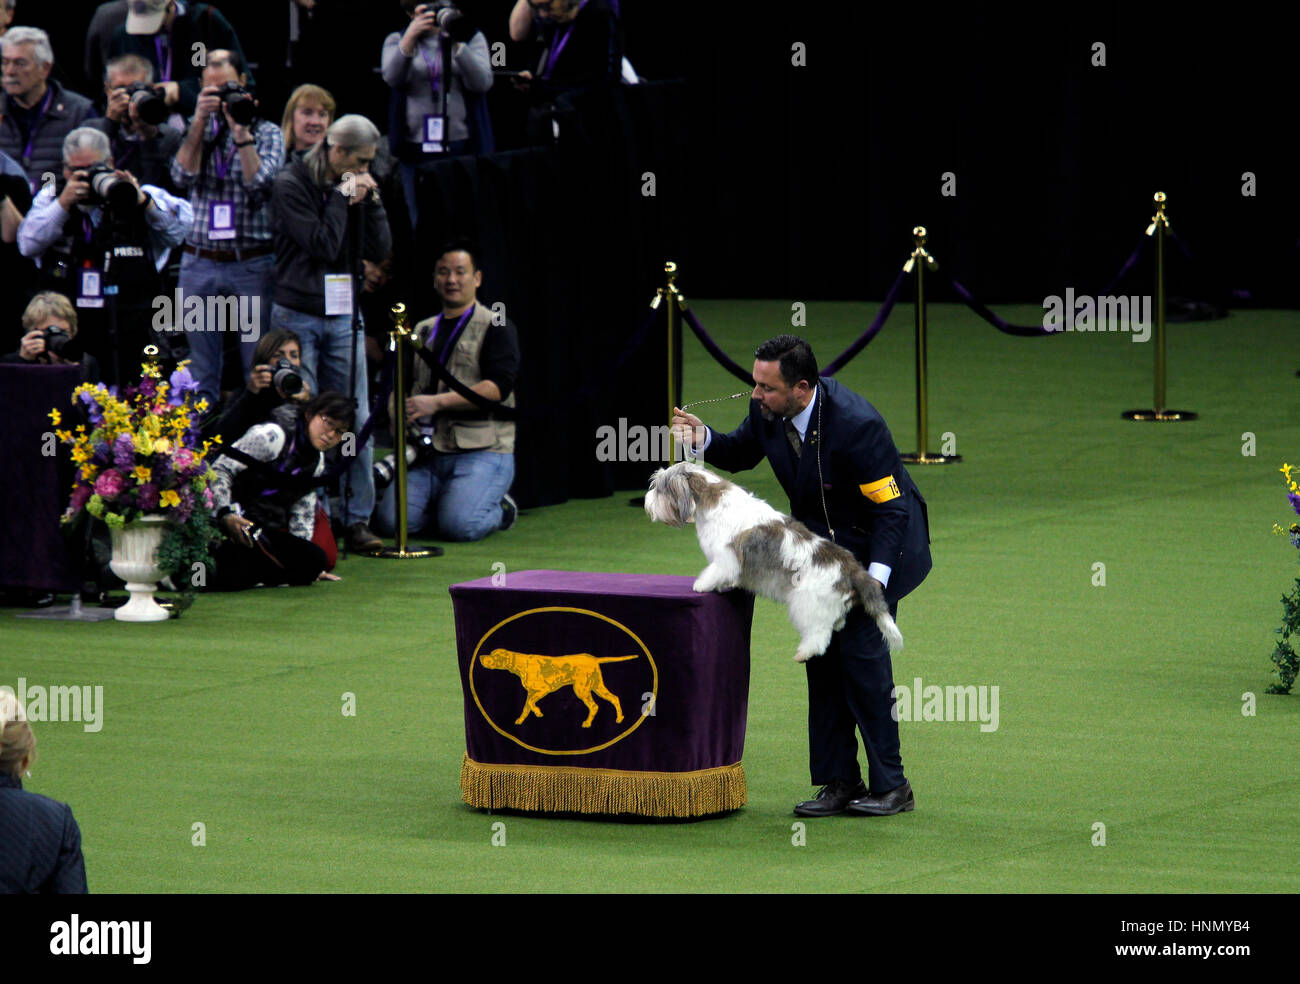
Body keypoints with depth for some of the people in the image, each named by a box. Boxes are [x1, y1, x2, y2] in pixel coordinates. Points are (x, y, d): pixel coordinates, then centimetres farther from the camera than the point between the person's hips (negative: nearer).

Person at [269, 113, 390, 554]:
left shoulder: (354, 187, 10)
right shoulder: (291, 184, -6)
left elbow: (380, 250, 6)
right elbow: (323, 245, -16)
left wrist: (370, 201, -4)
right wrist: (342, 197, -11)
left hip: (343, 316, 5)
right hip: (298, 316, -5)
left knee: (356, 421, 0)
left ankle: (357, 520, 4)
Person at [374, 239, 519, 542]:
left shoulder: (496, 328, 4)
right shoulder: (423, 331, 21)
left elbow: (499, 386, -11)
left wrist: (437, 402, -18)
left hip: (482, 449, -5)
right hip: (428, 452, 5)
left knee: (459, 525, -28)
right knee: (390, 520, -18)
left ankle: (500, 508, 6)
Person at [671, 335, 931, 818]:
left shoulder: (856, 424, -32)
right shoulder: (767, 409, -12)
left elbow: (891, 507, -25)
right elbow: (741, 452, 10)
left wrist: (875, 576, -34)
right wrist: (703, 439, -12)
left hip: (875, 543, -7)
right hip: (819, 542, 7)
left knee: (862, 651, -13)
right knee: (820, 654, 4)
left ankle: (890, 785, -4)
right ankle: (840, 781, 11)